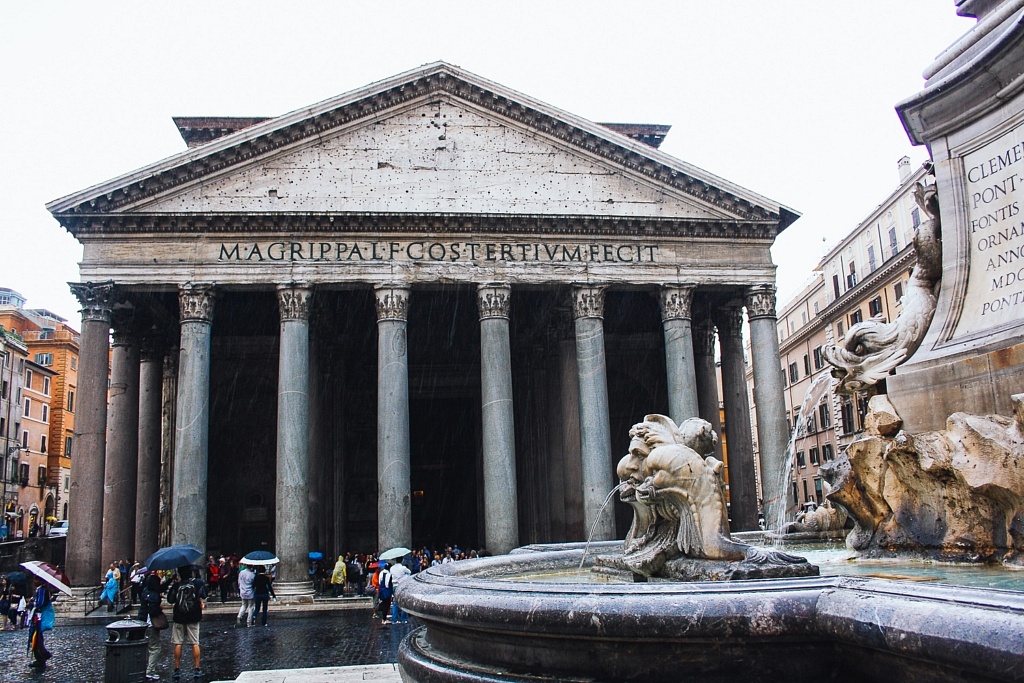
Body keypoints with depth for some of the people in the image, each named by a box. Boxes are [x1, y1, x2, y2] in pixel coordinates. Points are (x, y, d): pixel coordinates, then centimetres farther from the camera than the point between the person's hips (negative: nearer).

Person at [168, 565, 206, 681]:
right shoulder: (198, 582, -7)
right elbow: (202, 597, -8)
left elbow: (170, 600, -3)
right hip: (193, 617, 0)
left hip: (179, 618, 0)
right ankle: (197, 670, 2)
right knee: (195, 643, 3)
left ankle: (177, 670, 9)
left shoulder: (176, 585, -7)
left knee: (178, 644, 7)